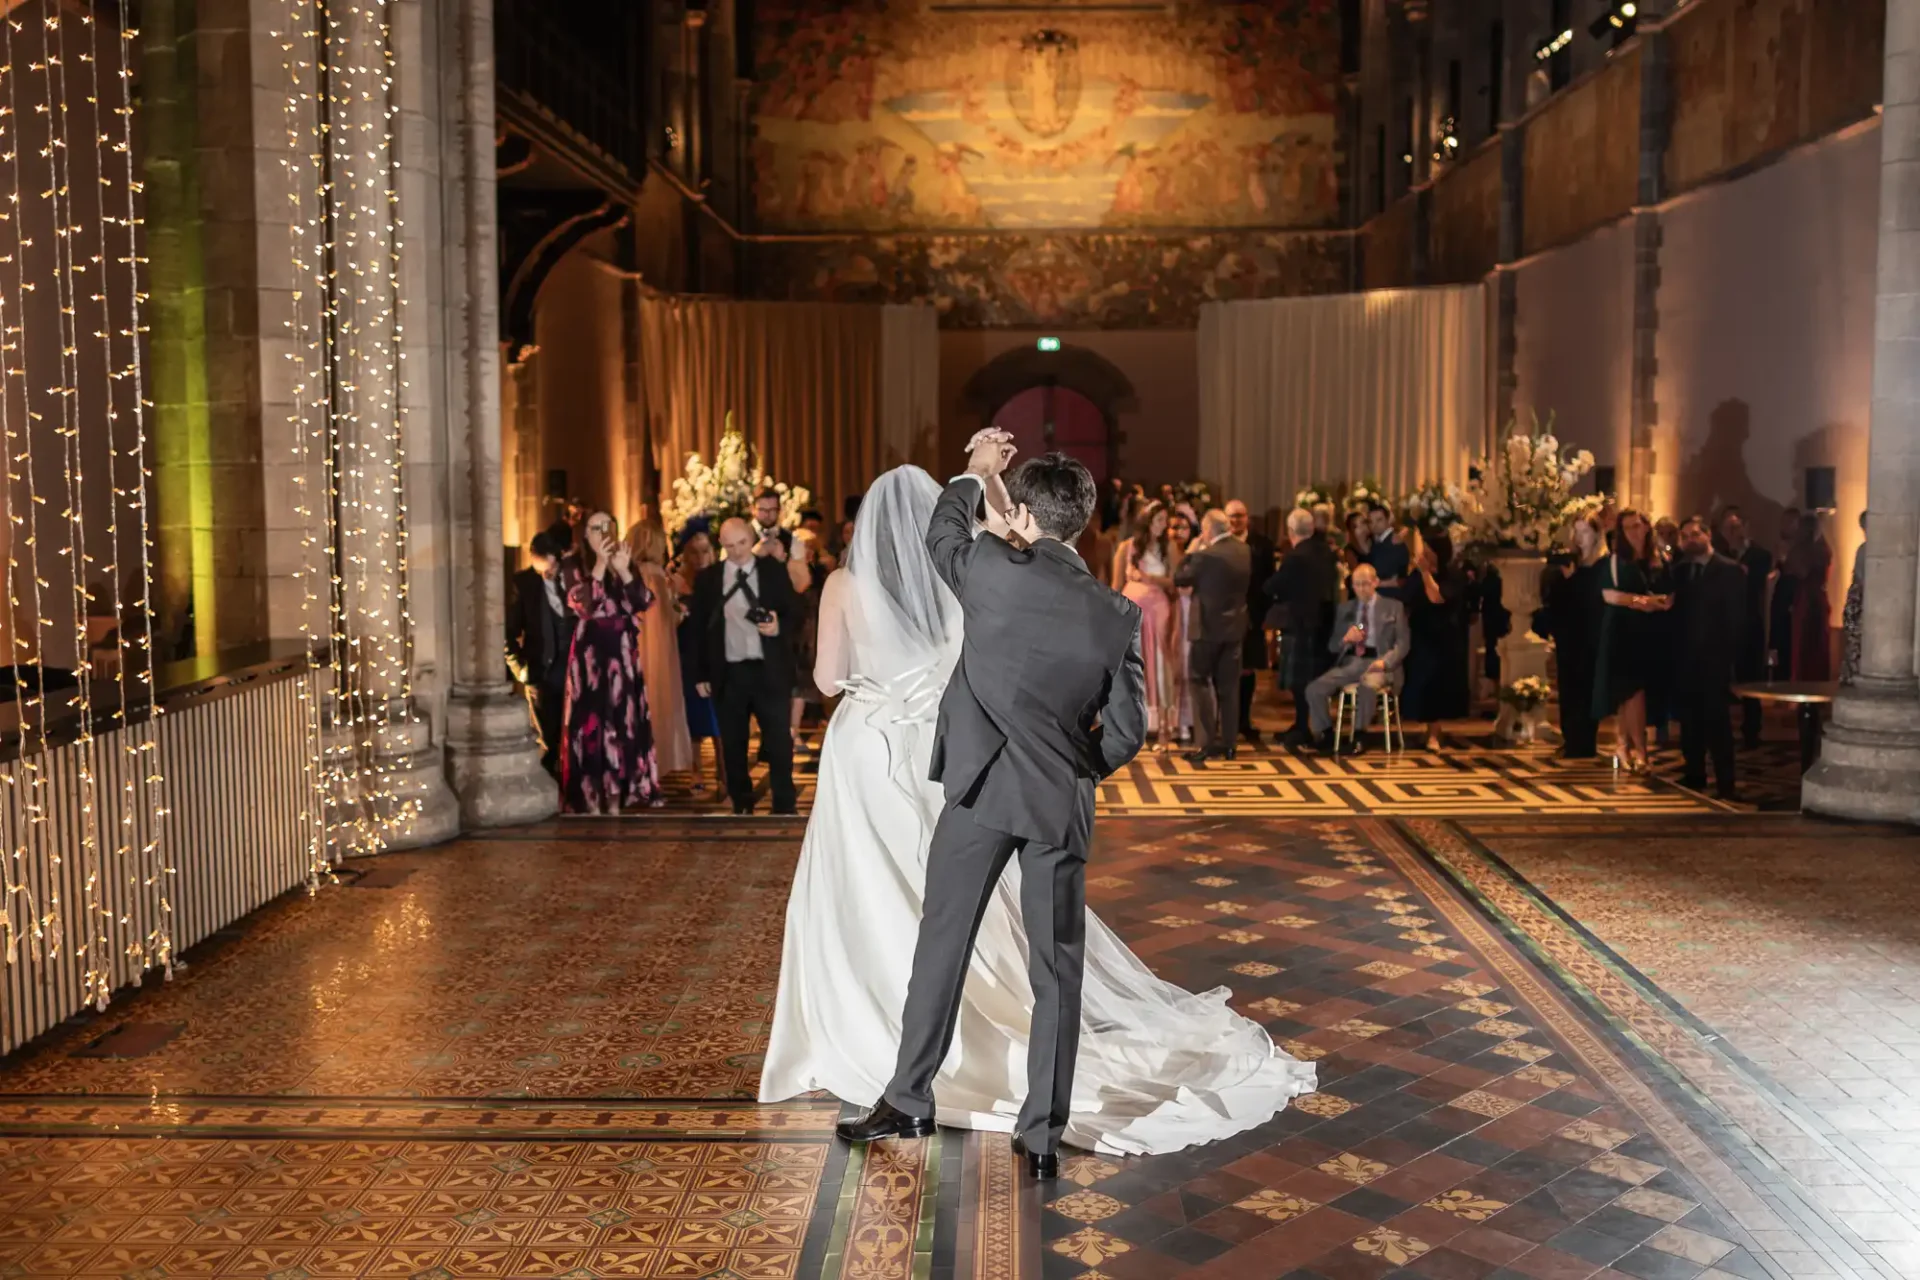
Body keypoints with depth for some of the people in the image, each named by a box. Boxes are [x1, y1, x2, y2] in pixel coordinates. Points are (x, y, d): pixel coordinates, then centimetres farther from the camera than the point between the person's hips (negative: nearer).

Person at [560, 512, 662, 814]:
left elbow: (645, 603, -4)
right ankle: (591, 799, 1)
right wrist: (600, 566, -19)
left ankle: (617, 797, 12)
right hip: (590, 656, -4)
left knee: (622, 721, 5)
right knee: (591, 721, -3)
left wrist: (624, 571, -17)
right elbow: (582, 605, -16)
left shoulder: (627, 564, 9)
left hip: (623, 655, 4)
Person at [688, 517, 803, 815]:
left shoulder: (774, 569, 3)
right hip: (730, 673, 1)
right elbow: (699, 629, 7)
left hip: (770, 671, -1)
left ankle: (785, 807, 10)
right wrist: (701, 675, 4)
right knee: (733, 746, 9)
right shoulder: (708, 578, 4)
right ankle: (741, 807, 21)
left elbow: (795, 612, 4)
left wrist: (779, 627, -19)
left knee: (779, 742, 1)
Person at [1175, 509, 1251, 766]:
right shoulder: (1245, 550, 4)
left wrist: (1190, 553, 3)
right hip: (1236, 625, 7)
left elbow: (1179, 579, -10)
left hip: (1210, 626, -6)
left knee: (1200, 682, 2)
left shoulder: (1207, 555, -18)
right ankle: (1227, 744, 13)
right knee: (1229, 686, 10)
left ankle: (1206, 744, -4)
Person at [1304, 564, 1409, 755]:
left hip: (1377, 662, -3)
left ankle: (1358, 737, -25)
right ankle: (1326, 735, -6)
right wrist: (1345, 639, -8)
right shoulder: (1344, 609, 18)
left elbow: (1402, 643, 1)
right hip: (1349, 661, 3)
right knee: (1314, 688, -23)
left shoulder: (1393, 607, 10)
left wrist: (1385, 661, -18)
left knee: (1368, 686, -40)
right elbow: (1332, 646, 16)